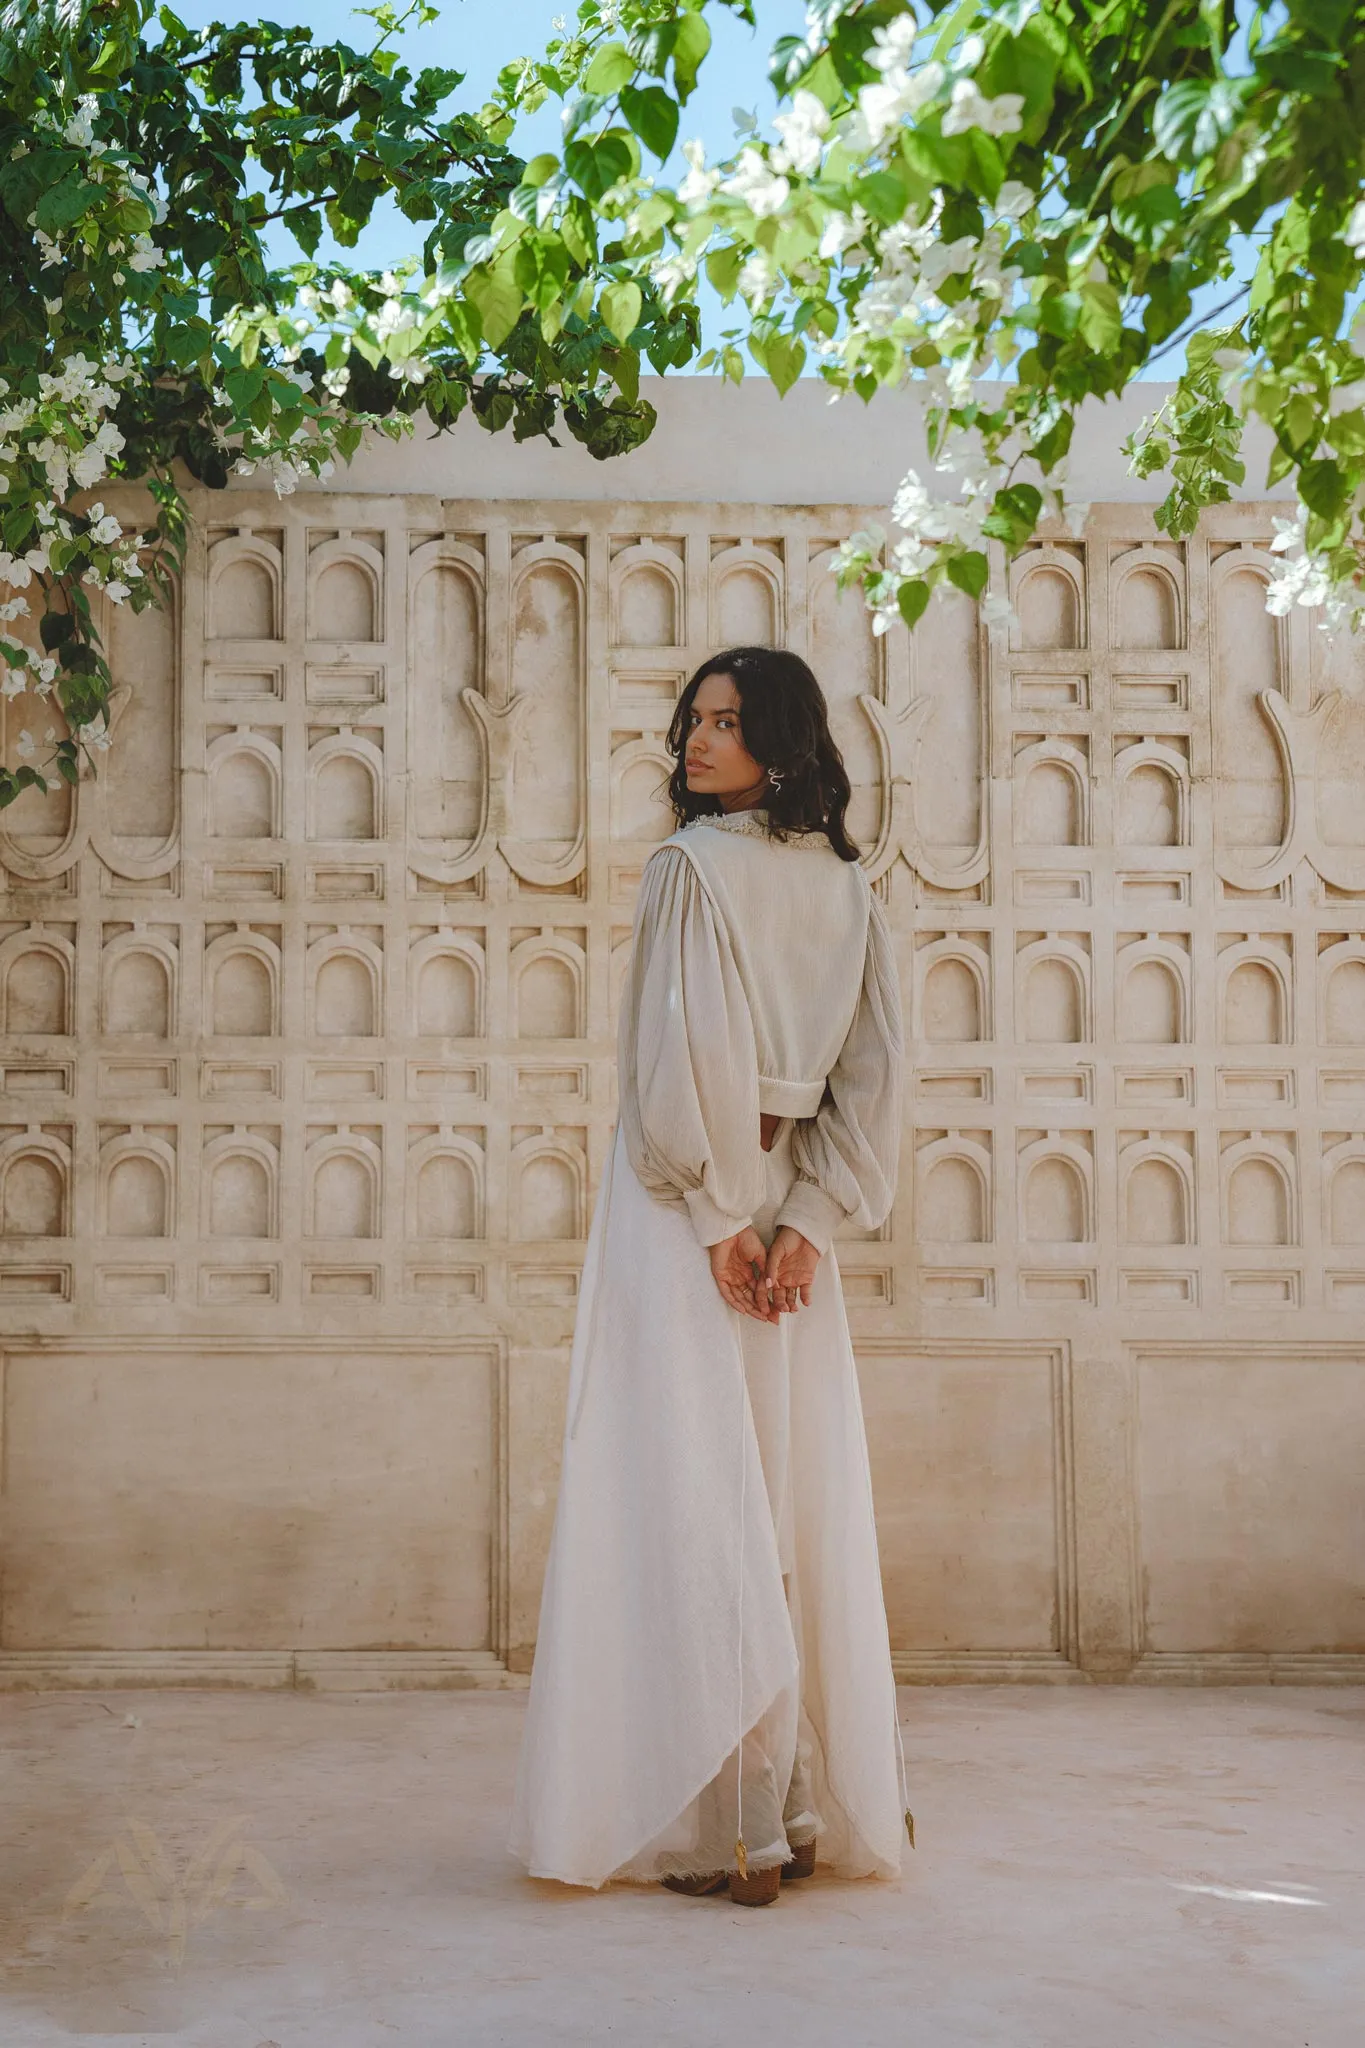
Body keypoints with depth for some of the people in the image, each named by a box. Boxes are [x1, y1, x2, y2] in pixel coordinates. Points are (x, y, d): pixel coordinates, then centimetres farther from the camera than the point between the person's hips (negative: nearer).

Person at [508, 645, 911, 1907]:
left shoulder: (691, 867, -10)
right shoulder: (849, 886, 9)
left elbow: (679, 1058, -18)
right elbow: (874, 1074, 5)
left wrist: (716, 1218, -11)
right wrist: (806, 1221, 0)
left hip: (686, 1211, -6)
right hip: (790, 1209, 6)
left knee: (694, 1500, -3)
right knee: (800, 1498, 11)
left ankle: (725, 1827, 0)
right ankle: (814, 1811, 19)